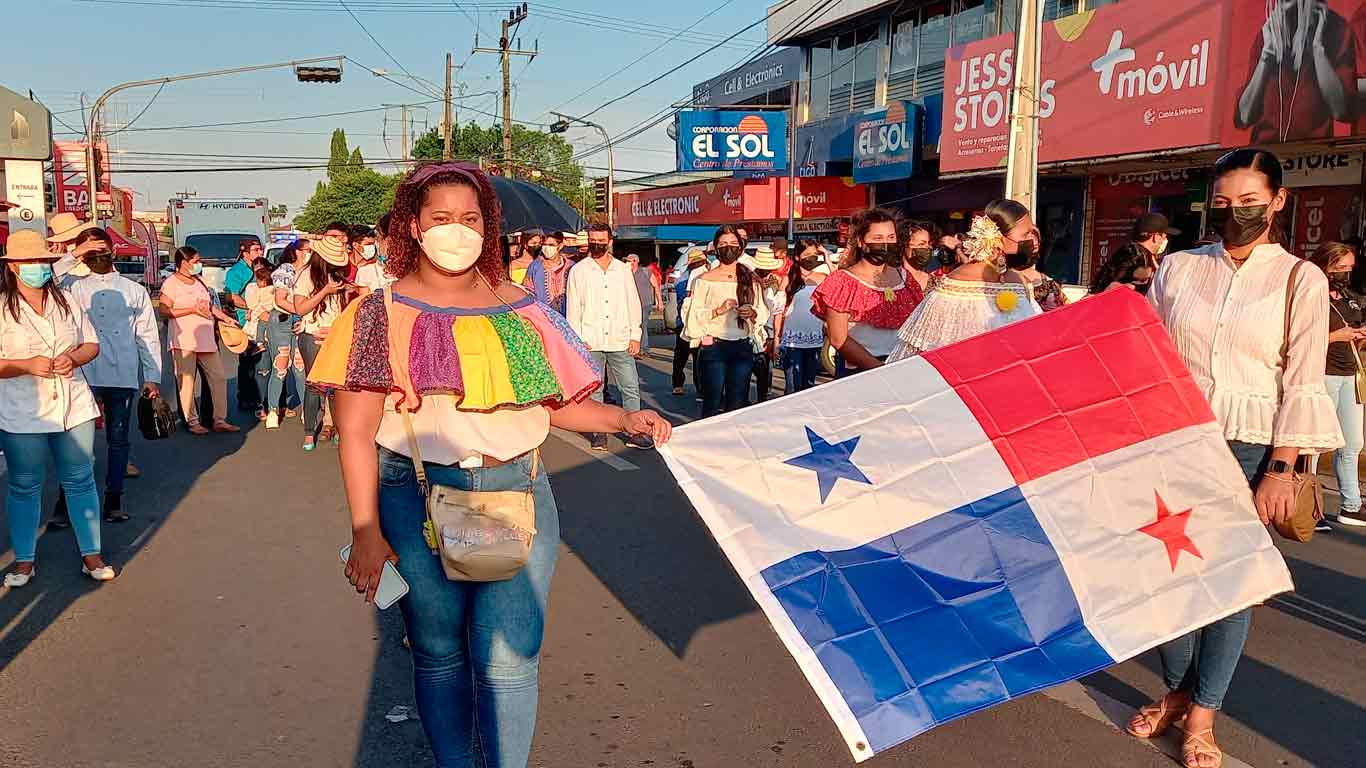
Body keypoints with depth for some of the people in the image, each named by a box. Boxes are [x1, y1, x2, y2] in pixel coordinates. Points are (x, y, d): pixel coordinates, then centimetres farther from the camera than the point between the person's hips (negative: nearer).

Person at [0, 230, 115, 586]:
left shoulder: (67, 300, 6)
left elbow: (92, 345, 11)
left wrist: (73, 357, -10)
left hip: (74, 407, 3)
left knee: (80, 481, 9)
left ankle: (91, 554, 19)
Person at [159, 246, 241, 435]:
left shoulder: (199, 281, 19)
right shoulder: (171, 283, -5)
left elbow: (209, 305, 30)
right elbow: (164, 311, -14)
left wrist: (226, 318, 17)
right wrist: (193, 309, -17)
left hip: (206, 339, 7)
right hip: (183, 341, -7)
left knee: (218, 378, 4)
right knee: (186, 382, -2)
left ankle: (220, 420, 10)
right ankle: (192, 422, 7)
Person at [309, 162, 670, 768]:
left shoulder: (519, 309, 9)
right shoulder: (382, 313, 1)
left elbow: (557, 402, 12)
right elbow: (356, 431, -3)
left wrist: (625, 419, -5)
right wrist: (366, 532, -10)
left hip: (517, 493, 1)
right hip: (418, 502, -1)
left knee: (509, 657, -3)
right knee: (440, 654, 10)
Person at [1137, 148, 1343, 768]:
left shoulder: (1300, 280, 1)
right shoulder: (1179, 268, 6)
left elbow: (1302, 384, -2)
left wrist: (1280, 470, -9)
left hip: (1250, 449, -2)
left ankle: (1203, 713, 17)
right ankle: (1176, 690, 24)